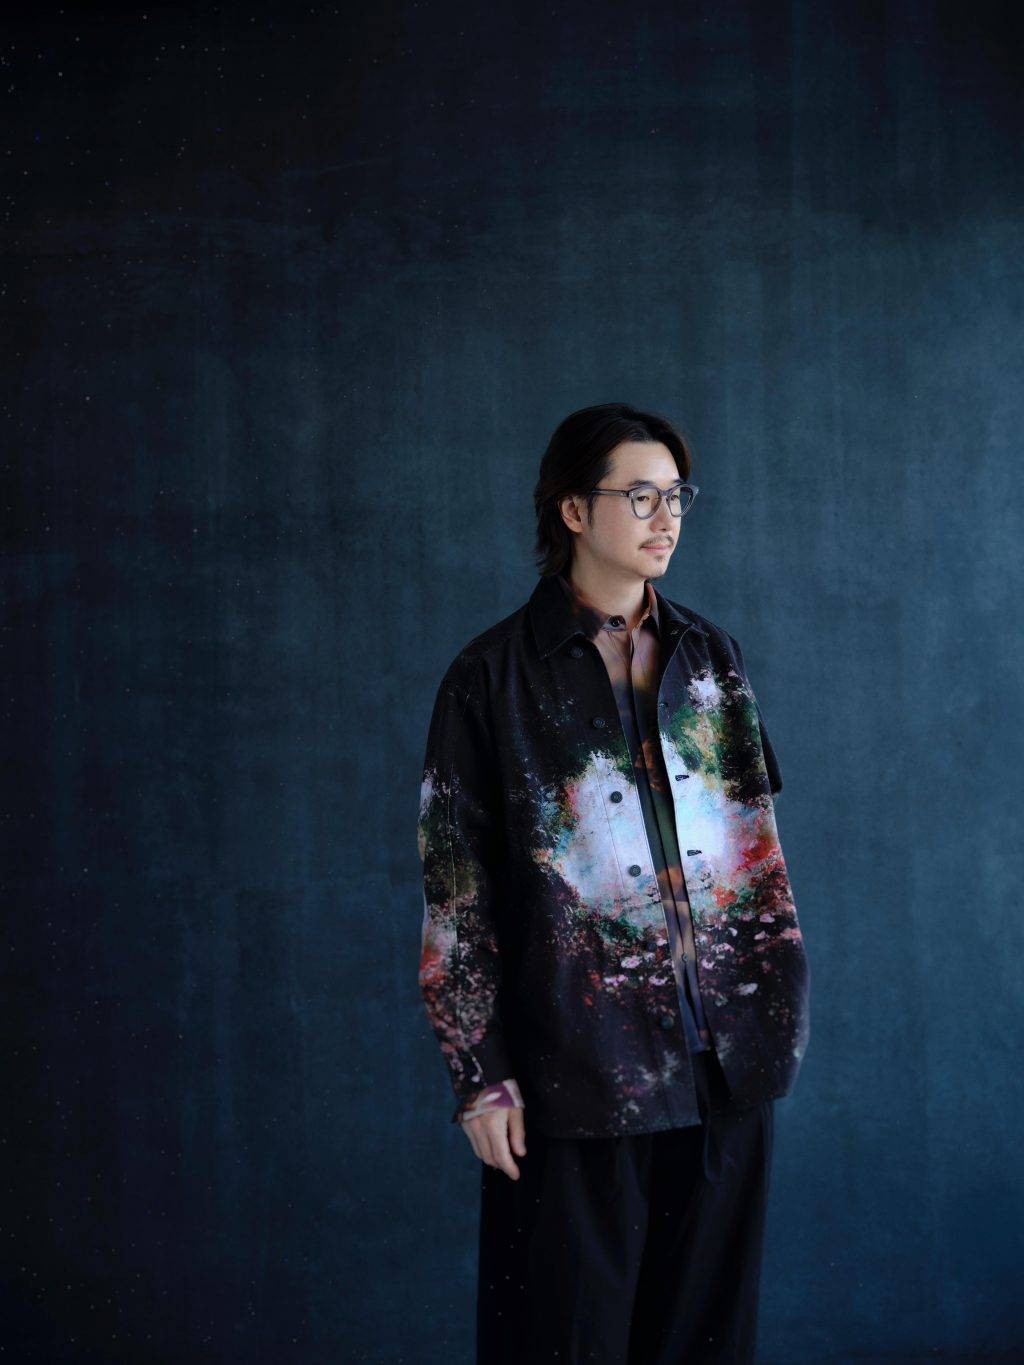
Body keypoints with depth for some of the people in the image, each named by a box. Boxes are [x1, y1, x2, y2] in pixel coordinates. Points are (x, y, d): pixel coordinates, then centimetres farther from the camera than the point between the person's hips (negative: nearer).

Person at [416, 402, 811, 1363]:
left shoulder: (709, 656, 9)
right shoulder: (495, 677, -4)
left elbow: (756, 834, 13)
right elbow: (455, 891, -5)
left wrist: (778, 1010, 7)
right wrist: (479, 1075, -8)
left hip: (722, 1060, 4)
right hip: (580, 1068, -4)